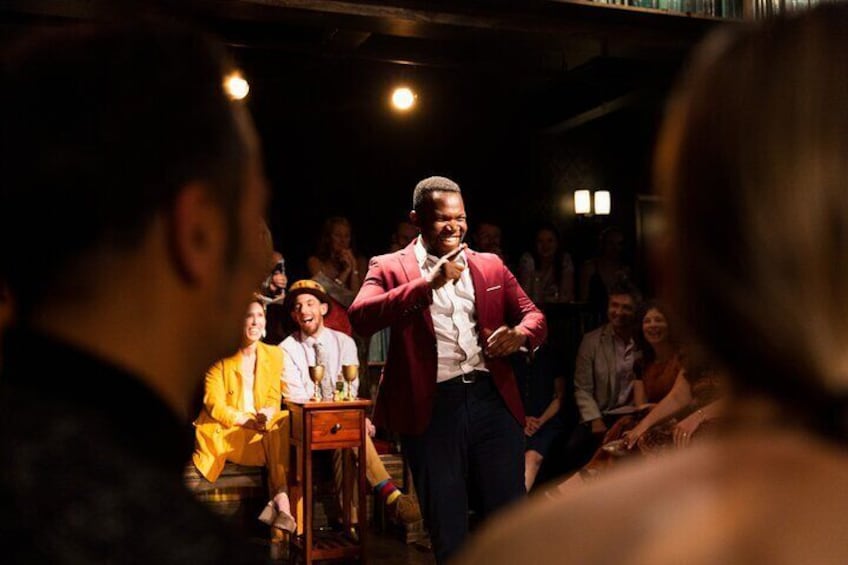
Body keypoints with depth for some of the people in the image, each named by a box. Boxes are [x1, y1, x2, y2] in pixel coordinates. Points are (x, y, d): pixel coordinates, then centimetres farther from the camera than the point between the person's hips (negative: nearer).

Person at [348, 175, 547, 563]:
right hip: (432, 408, -2)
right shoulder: (390, 268, 3)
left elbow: (534, 315, 12)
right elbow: (360, 317, -14)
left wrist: (519, 334, -12)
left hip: (493, 400, 3)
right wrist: (428, 283, -21)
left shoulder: (491, 266, 14)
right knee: (447, 530, 10)